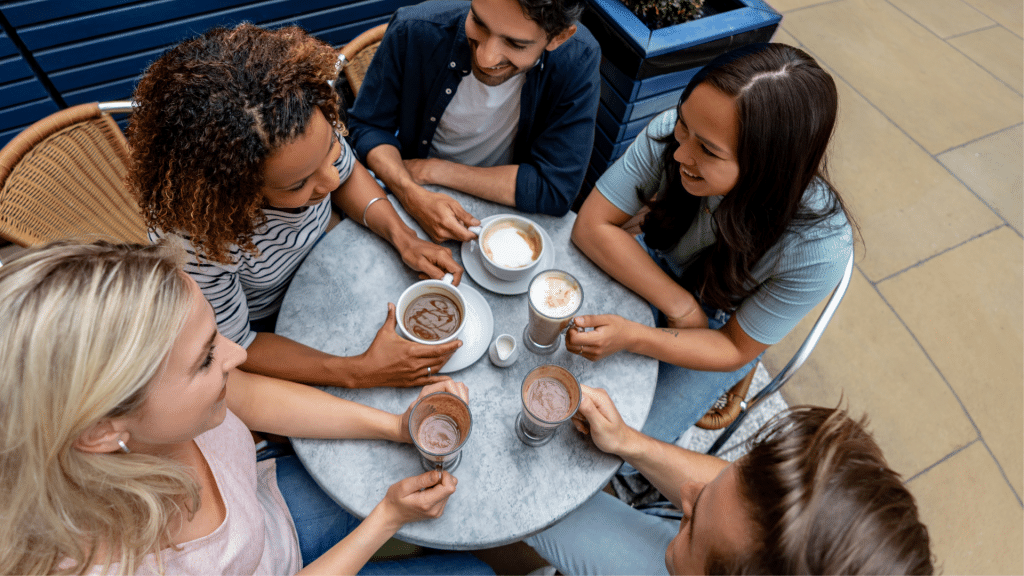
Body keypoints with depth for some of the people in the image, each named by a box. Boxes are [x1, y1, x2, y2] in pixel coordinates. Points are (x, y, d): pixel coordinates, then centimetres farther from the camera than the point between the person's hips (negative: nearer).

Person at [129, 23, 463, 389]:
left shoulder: (311, 124, -29)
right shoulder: (197, 242, -42)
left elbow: (346, 175, -5)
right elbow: (234, 350, -24)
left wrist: (403, 237, -21)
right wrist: (359, 372, -32)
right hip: (262, 328, -4)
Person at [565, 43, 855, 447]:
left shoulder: (818, 247, -35)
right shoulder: (668, 132, -32)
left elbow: (736, 350, -22)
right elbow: (592, 225, -23)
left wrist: (632, 338, -39)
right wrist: (679, 305, -30)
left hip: (719, 334, -2)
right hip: (653, 265, 3)